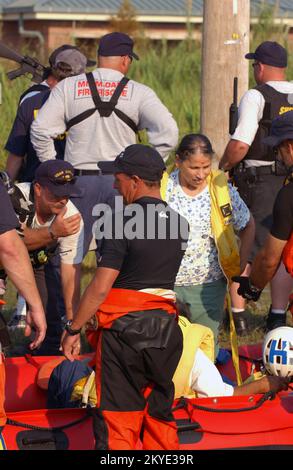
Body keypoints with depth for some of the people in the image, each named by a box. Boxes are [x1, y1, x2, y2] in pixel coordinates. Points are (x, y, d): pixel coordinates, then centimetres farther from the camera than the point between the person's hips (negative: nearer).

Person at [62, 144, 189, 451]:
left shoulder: (122, 223, -14)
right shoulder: (179, 224, 5)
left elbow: (100, 288, -14)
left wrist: (73, 330, -6)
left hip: (123, 326, -6)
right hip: (166, 327, 6)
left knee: (116, 422, 0)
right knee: (159, 412, 16)